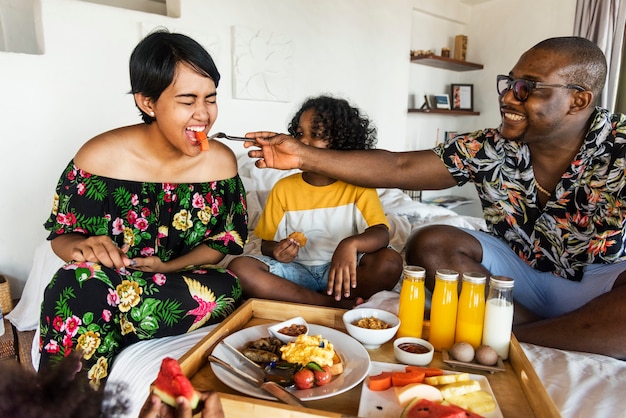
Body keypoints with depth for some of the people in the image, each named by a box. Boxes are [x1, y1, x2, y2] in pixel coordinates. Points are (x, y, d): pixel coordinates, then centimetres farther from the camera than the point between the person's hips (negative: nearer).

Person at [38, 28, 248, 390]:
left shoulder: (221, 161, -7)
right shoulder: (100, 157, -13)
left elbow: (223, 242, 1)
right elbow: (61, 236, -1)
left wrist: (166, 267, -16)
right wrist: (83, 248, -26)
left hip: (184, 281, 3)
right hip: (98, 286, -2)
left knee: (228, 290, -29)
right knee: (78, 282, -34)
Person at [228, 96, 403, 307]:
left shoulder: (358, 186, -1)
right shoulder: (283, 188, 3)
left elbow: (381, 234, -14)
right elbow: (267, 243, 6)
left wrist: (351, 243, -36)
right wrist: (276, 250, -19)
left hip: (341, 272, -1)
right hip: (296, 271, 2)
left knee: (390, 262, -28)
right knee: (239, 267, -23)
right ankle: (334, 304, -24)